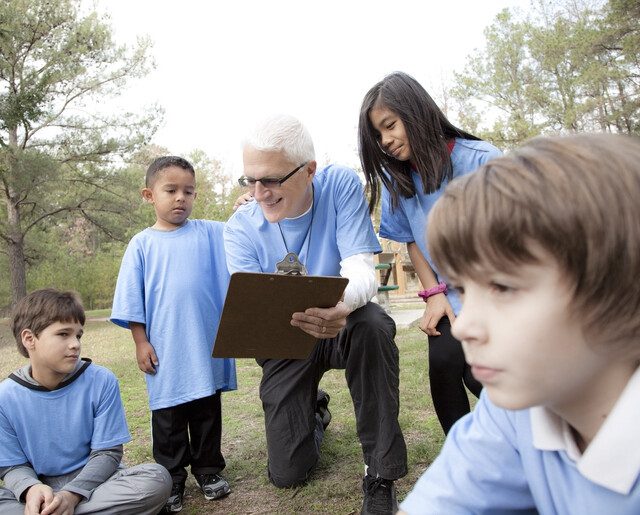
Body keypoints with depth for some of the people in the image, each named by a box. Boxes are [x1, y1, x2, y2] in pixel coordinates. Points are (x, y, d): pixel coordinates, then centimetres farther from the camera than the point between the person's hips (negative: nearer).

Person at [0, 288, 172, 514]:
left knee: (158, 478, -28)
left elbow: (108, 452, -7)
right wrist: (31, 489, -26)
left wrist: (71, 494, -23)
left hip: (94, 480, 1)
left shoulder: (101, 381, -11)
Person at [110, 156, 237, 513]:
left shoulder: (211, 233, 2)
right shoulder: (142, 244, 0)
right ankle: (172, 479, 27)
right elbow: (131, 299, 0)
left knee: (208, 412, 15)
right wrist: (140, 341, -3)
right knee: (168, 417, 11)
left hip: (208, 346, 1)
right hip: (165, 350, -1)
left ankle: (209, 470, 32)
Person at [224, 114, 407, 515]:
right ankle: (315, 409, 36)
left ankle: (381, 474, -20)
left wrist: (339, 304, -49)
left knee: (372, 325, -39)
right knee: (287, 474, 0)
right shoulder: (241, 227, -13)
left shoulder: (341, 185, -16)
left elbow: (362, 271, -25)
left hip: (343, 324, -1)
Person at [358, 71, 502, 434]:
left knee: (481, 373, -20)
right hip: (452, 301, 4)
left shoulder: (481, 160, -13)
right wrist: (434, 294, -3)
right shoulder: (397, 178, 1)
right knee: (444, 360, -21)